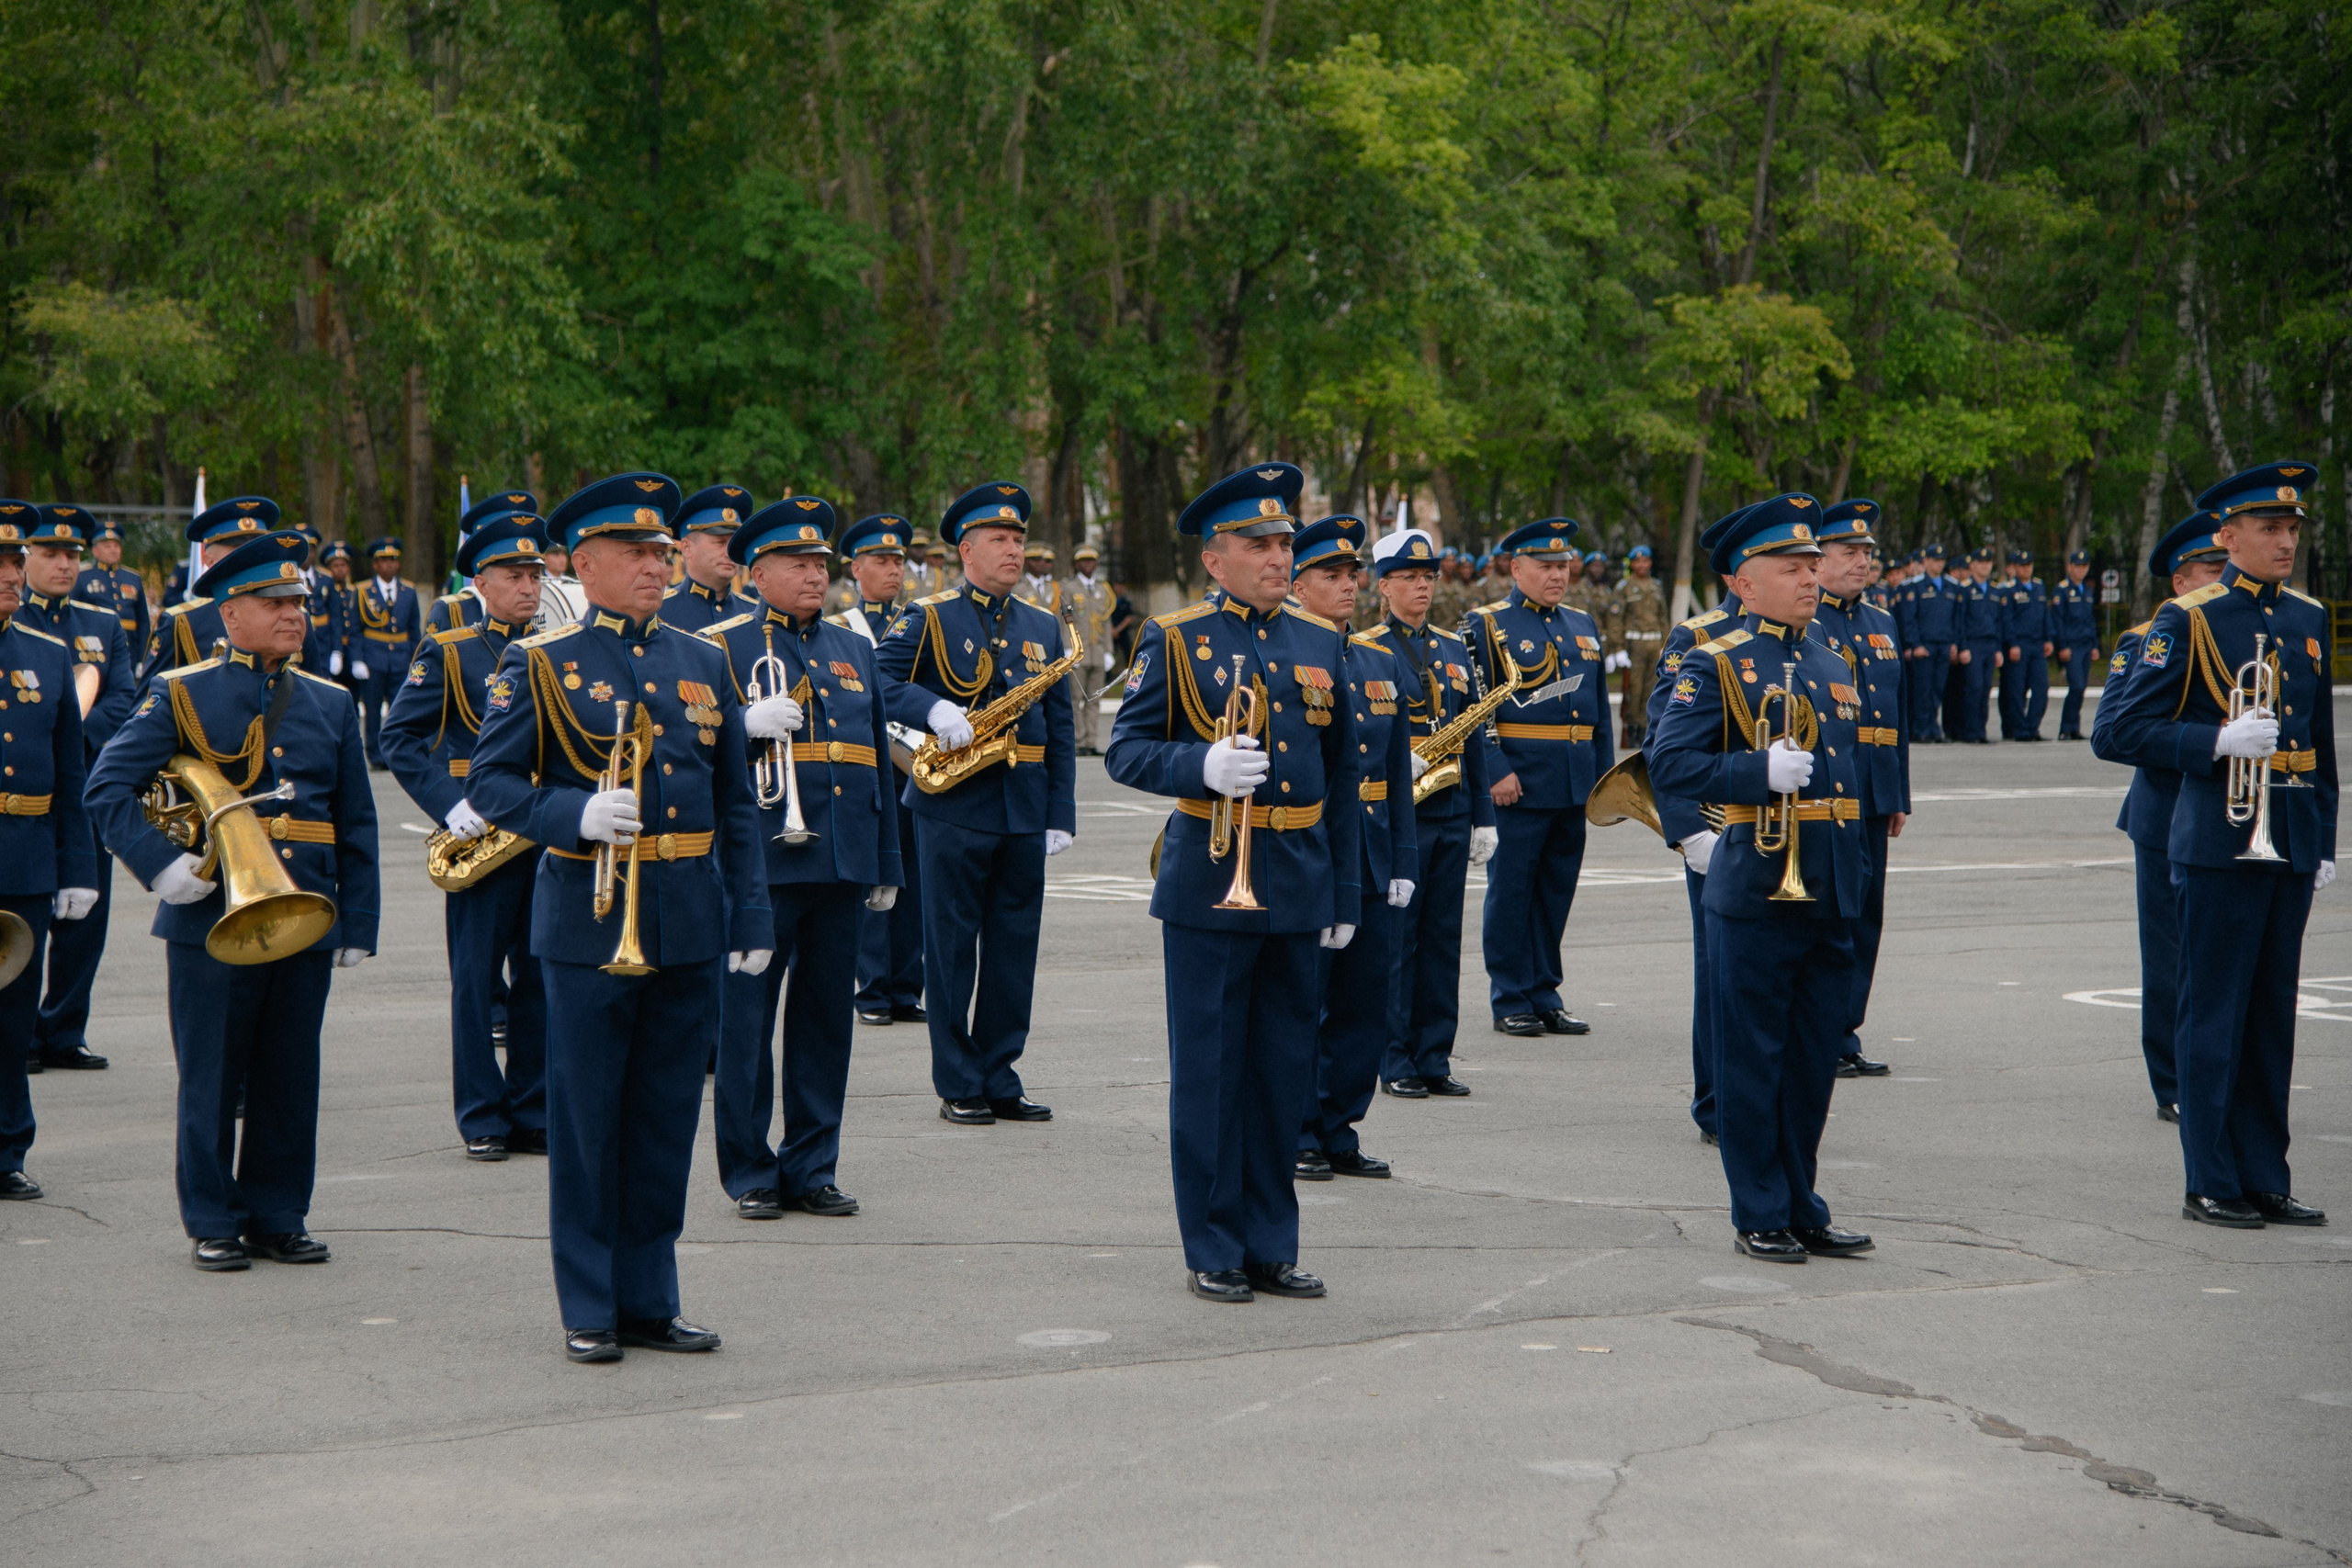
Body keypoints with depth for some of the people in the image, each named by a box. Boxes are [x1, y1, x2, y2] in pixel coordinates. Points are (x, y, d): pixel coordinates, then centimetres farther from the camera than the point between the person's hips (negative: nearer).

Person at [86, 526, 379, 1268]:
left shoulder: (331, 703, 12)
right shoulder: (181, 695, 0)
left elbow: (356, 824, 14)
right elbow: (109, 788, -4)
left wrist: (358, 924, 9)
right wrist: (160, 865, -17)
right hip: (210, 921, -3)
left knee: (291, 1078, 8)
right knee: (212, 1078, 2)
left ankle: (278, 1216, 19)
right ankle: (213, 1224, 12)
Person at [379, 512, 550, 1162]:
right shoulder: (447, 652, 0)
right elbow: (399, 736, -4)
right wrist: (449, 805, -14)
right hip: (482, 834, -4)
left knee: (542, 978, 6)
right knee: (478, 978, 0)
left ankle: (535, 1113, 14)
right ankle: (483, 1119, 7)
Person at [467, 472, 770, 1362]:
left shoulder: (704, 664, 13)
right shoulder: (539, 665, -1)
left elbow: (736, 804, 15)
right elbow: (491, 783, -3)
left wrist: (751, 915, 8)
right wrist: (577, 814, -20)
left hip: (691, 920, 4)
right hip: (588, 922, -4)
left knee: (667, 1120, 8)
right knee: (586, 1121, 1)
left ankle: (649, 1302, 18)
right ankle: (589, 1313, 10)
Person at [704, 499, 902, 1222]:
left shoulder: (853, 648, 17)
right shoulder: (721, 645, 0)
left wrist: (886, 865, 16)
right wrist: (747, 724, -22)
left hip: (841, 862, 5)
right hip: (760, 863, -5)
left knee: (826, 1017, 8)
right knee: (745, 1018, -1)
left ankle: (812, 1168, 16)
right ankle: (749, 1172, 7)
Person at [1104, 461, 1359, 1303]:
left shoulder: (1323, 642, 11)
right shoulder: (1173, 639, -1)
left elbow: (1343, 777, 15)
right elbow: (1125, 751, -3)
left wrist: (1346, 893, 12)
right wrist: (1204, 768, -23)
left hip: (1297, 887, 4)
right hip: (1207, 887, -4)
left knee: (1284, 1073, 8)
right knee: (1209, 1074, 1)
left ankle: (1270, 1246, 18)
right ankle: (1213, 1252, 10)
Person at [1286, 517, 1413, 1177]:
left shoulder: (1383, 659, 14)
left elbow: (1398, 769, 15)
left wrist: (1402, 863, 10)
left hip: (1371, 866, 6)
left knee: (1366, 1005, 8)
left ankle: (1338, 1133, 19)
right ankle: (1296, 1139, 10)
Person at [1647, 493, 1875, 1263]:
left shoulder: (1832, 664, 16)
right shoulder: (1715, 664, -6)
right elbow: (1668, 761, -14)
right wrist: (1761, 773, -24)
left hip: (1829, 893, 7)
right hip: (1755, 889, -6)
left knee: (1815, 1054, 11)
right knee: (1753, 1057, 1)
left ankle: (1801, 1206, 21)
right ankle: (1759, 1216, 9)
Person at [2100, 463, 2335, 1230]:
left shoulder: (2309, 619, 13)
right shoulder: (2187, 619, -5)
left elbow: (2321, 742, 19)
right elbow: (2131, 729, -7)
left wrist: (2324, 843, 15)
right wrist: (2220, 742, -20)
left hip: (2291, 846, 6)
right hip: (2218, 843, -6)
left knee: (2272, 1014, 10)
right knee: (2213, 1015, -1)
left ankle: (2265, 1179, 17)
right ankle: (2212, 1185, 6)